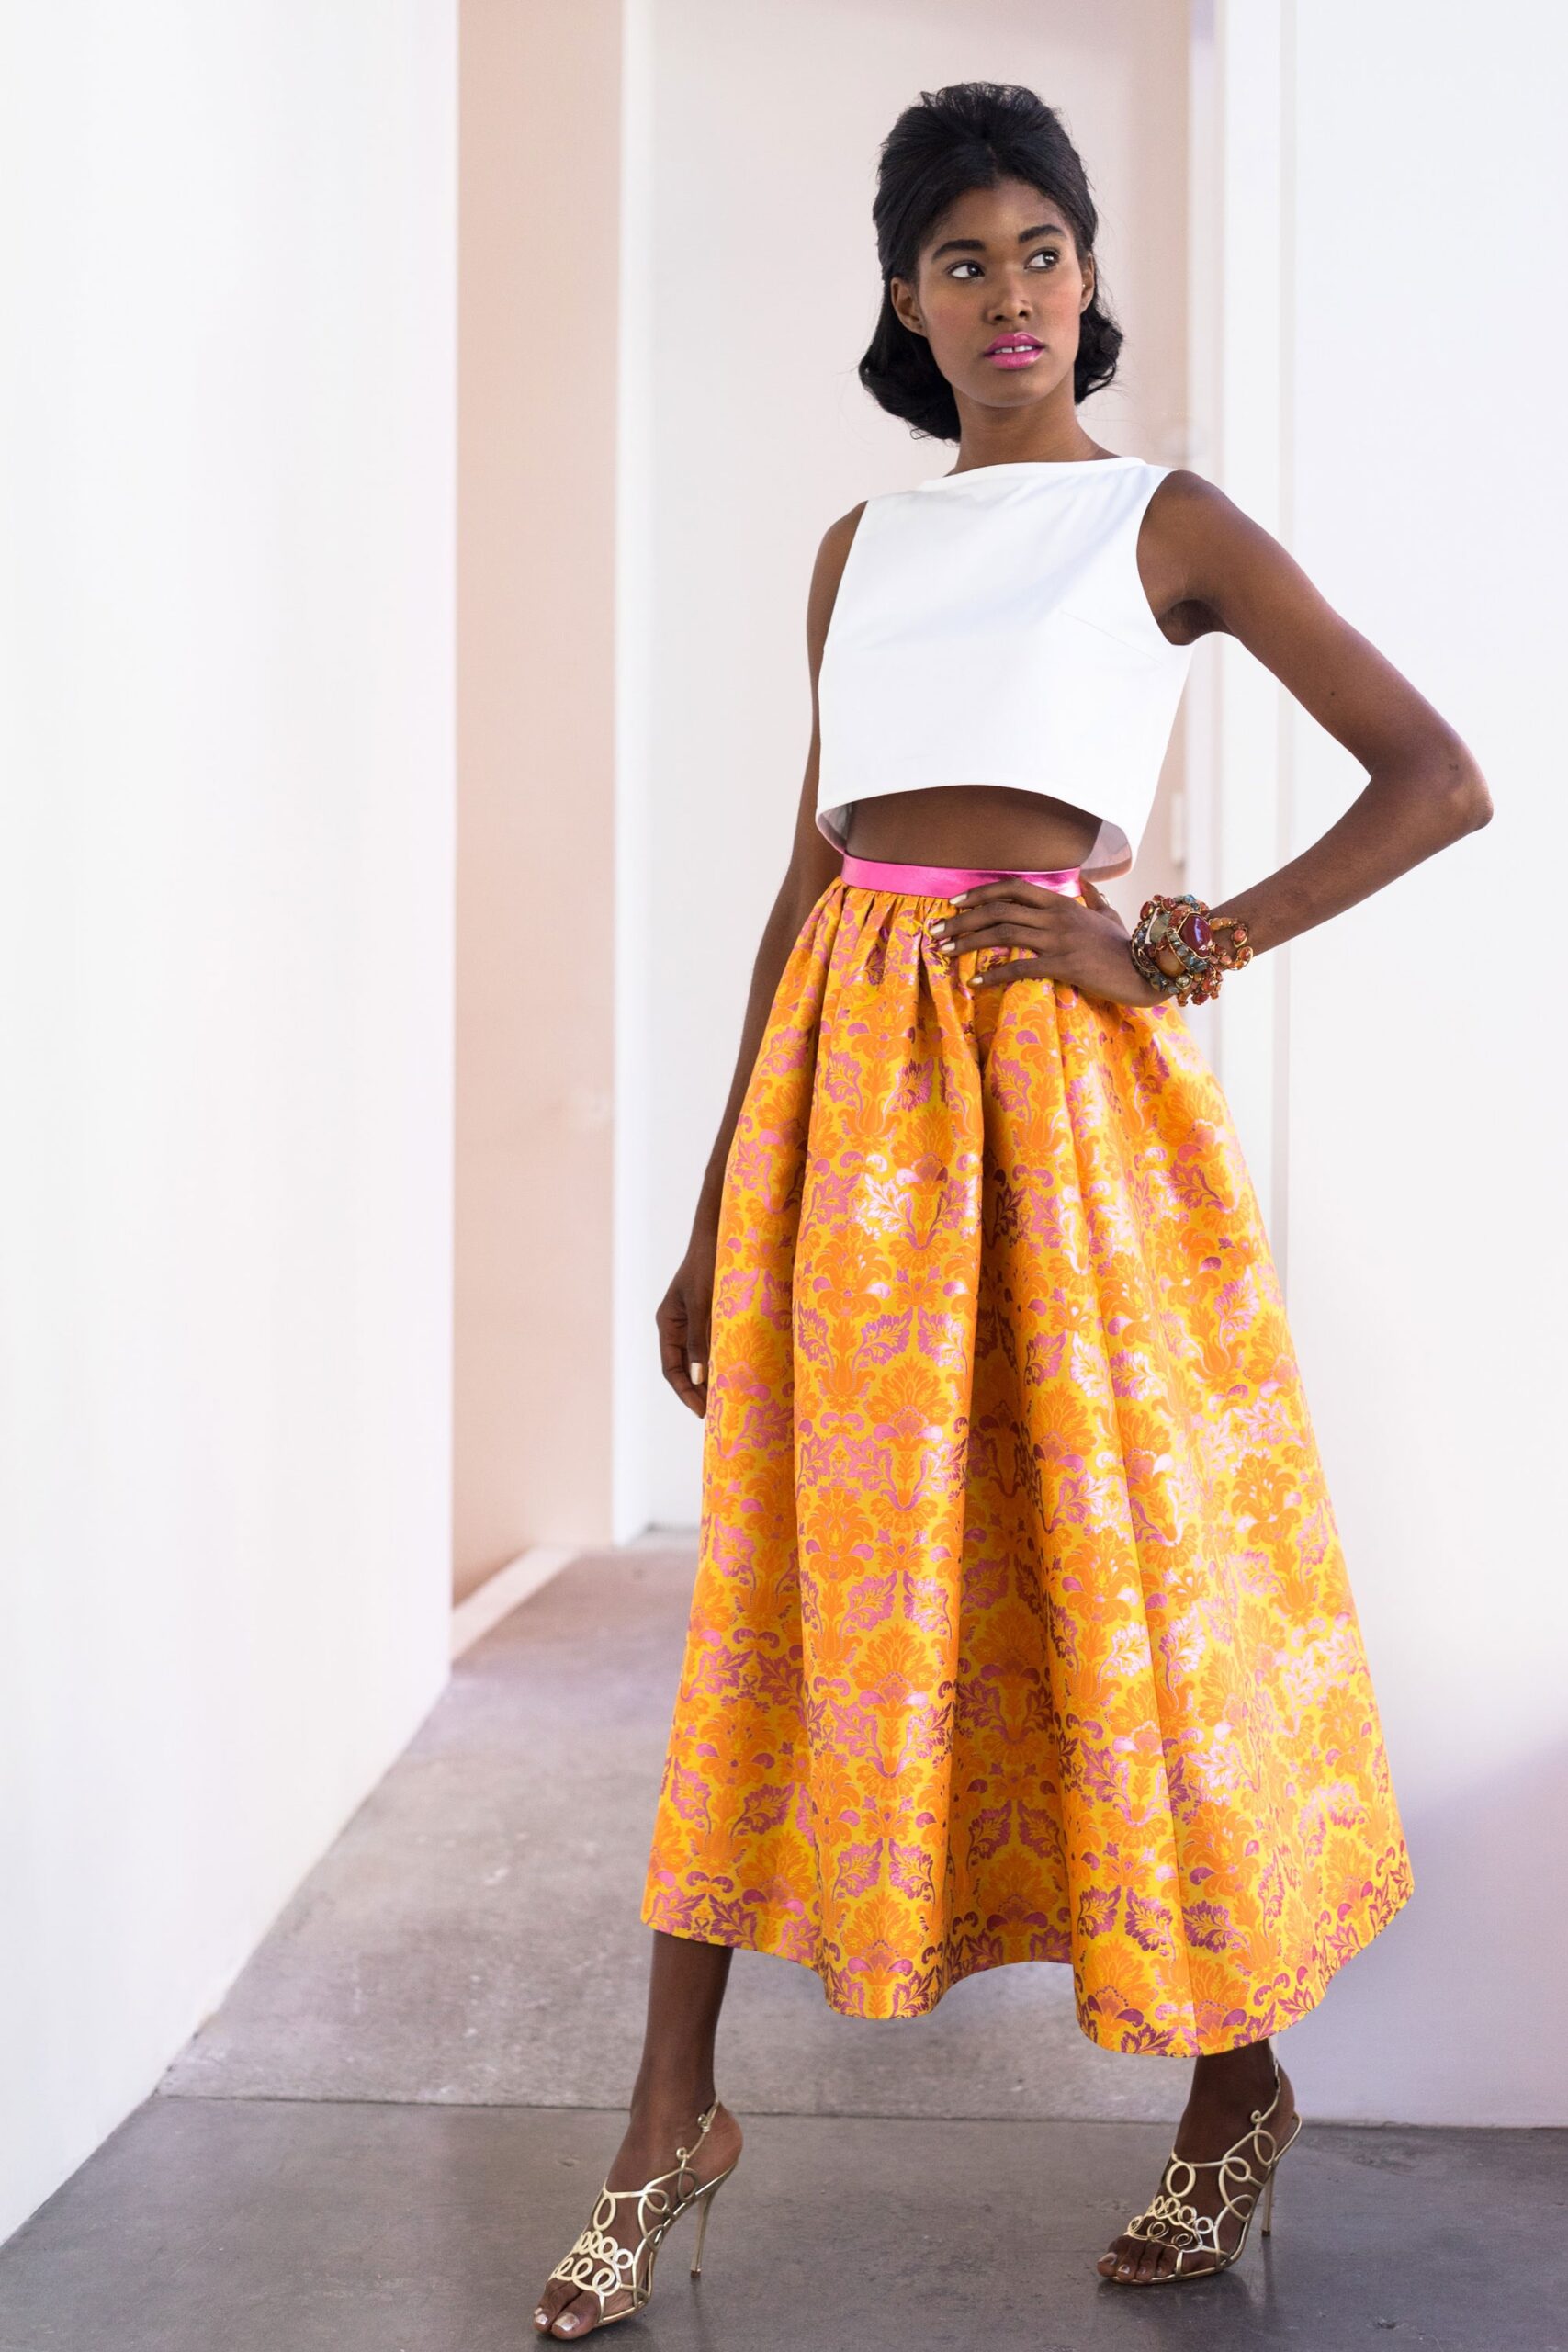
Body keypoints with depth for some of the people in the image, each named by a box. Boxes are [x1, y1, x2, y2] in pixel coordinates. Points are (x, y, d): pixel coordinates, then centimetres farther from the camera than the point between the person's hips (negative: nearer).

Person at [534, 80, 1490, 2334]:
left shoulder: (1169, 519, 3)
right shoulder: (858, 549, 16)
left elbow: (1439, 777, -2)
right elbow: (808, 868, 15)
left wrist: (1181, 957, -10)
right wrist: (716, 1201, 13)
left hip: (1055, 1067, -4)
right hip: (843, 1064, 4)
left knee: (1125, 1562, 2)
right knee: (794, 1573, 4)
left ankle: (1240, 2081, 22)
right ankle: (672, 2123, 12)